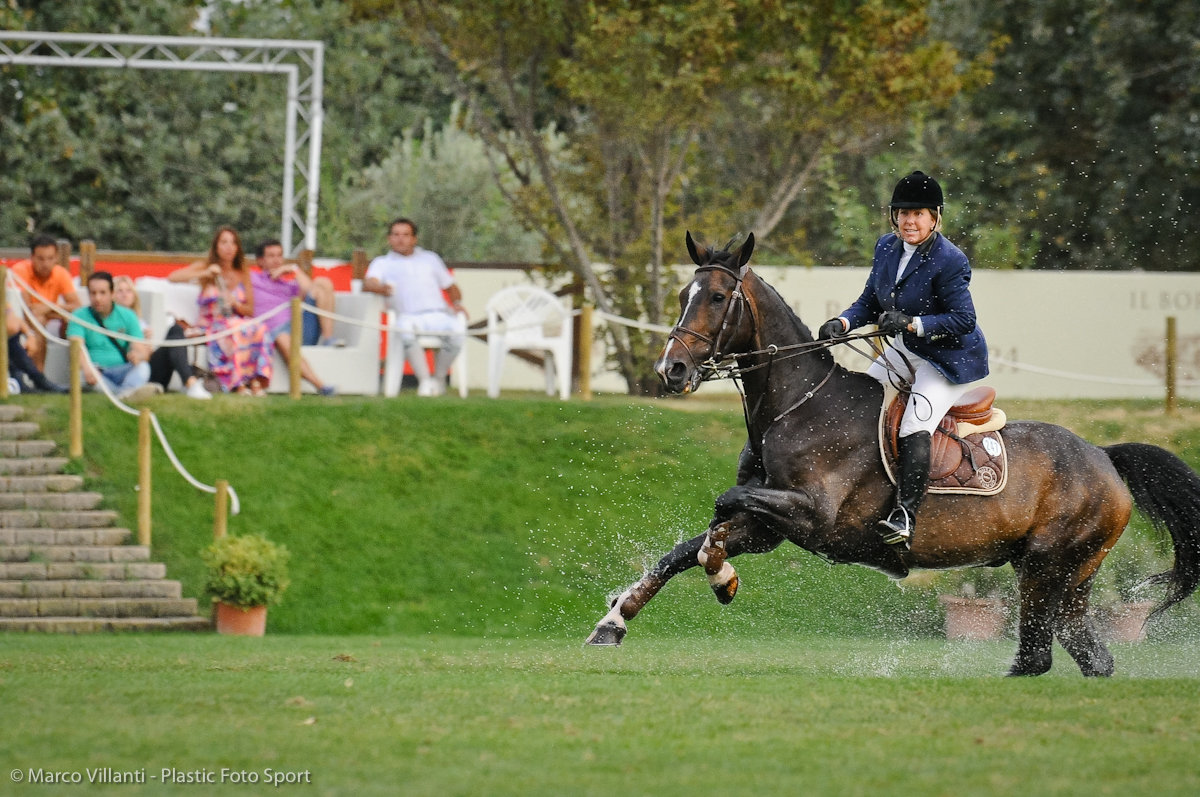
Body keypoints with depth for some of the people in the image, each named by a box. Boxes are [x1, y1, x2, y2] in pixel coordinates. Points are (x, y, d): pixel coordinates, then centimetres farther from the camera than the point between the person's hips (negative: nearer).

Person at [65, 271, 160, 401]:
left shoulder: (127, 316, 13)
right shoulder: (79, 316, 7)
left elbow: (143, 350, 4)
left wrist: (138, 355, -24)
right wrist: (86, 367, -34)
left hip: (121, 370, 2)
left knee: (142, 366, -30)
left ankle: (127, 391, -66)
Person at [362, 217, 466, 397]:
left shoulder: (430, 259, 31)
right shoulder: (382, 263, 22)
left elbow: (451, 287, 33)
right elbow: (368, 283, 1)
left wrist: (456, 303, 10)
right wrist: (381, 288, -23)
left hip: (437, 313, 2)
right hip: (408, 316, -2)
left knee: (457, 328, -33)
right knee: (406, 329, -41)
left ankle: (439, 378, -15)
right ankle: (424, 380, -39)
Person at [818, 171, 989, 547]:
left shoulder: (949, 261, -23)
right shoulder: (887, 248, 0)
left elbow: (963, 319, -23)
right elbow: (870, 302, 7)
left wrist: (911, 323, -33)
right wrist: (842, 323, -14)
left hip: (951, 358, -8)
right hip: (907, 350, 8)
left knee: (914, 426, -24)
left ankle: (905, 515, -28)